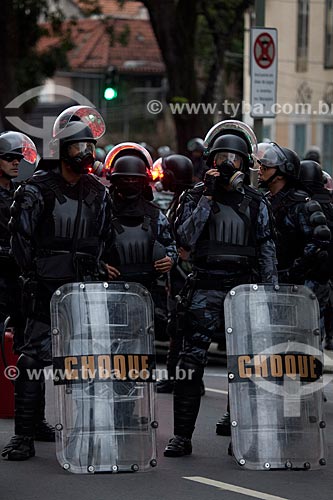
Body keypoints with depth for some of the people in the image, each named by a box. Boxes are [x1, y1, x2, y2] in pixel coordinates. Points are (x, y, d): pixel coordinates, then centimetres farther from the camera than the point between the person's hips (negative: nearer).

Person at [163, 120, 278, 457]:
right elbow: (186, 238, -10)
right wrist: (208, 195, -11)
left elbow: (267, 251, 12)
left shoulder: (255, 202, 10)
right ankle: (182, 435, -1)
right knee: (192, 360, -6)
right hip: (205, 287, -2)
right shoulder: (196, 196, 5)